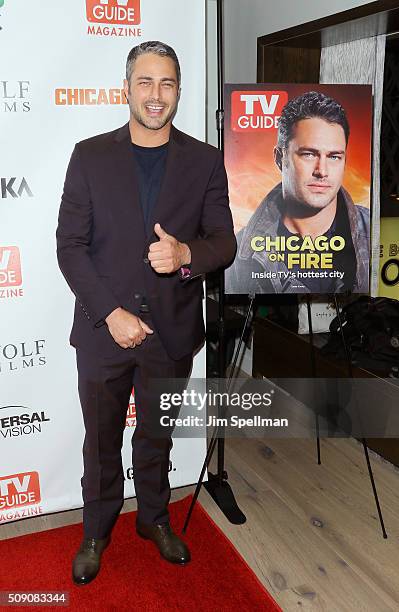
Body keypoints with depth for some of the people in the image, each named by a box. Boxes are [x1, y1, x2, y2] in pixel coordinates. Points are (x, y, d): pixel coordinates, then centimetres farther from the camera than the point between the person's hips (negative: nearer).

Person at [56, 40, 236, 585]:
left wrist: (186, 252, -26)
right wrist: (111, 313, -15)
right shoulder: (90, 156, -4)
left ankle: (154, 518, 43)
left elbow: (224, 242, -3)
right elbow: (70, 245, -6)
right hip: (103, 329, 0)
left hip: (172, 330, 1)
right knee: (101, 439, 16)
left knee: (158, 435, 20)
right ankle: (96, 530, 39)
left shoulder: (205, 161, -1)